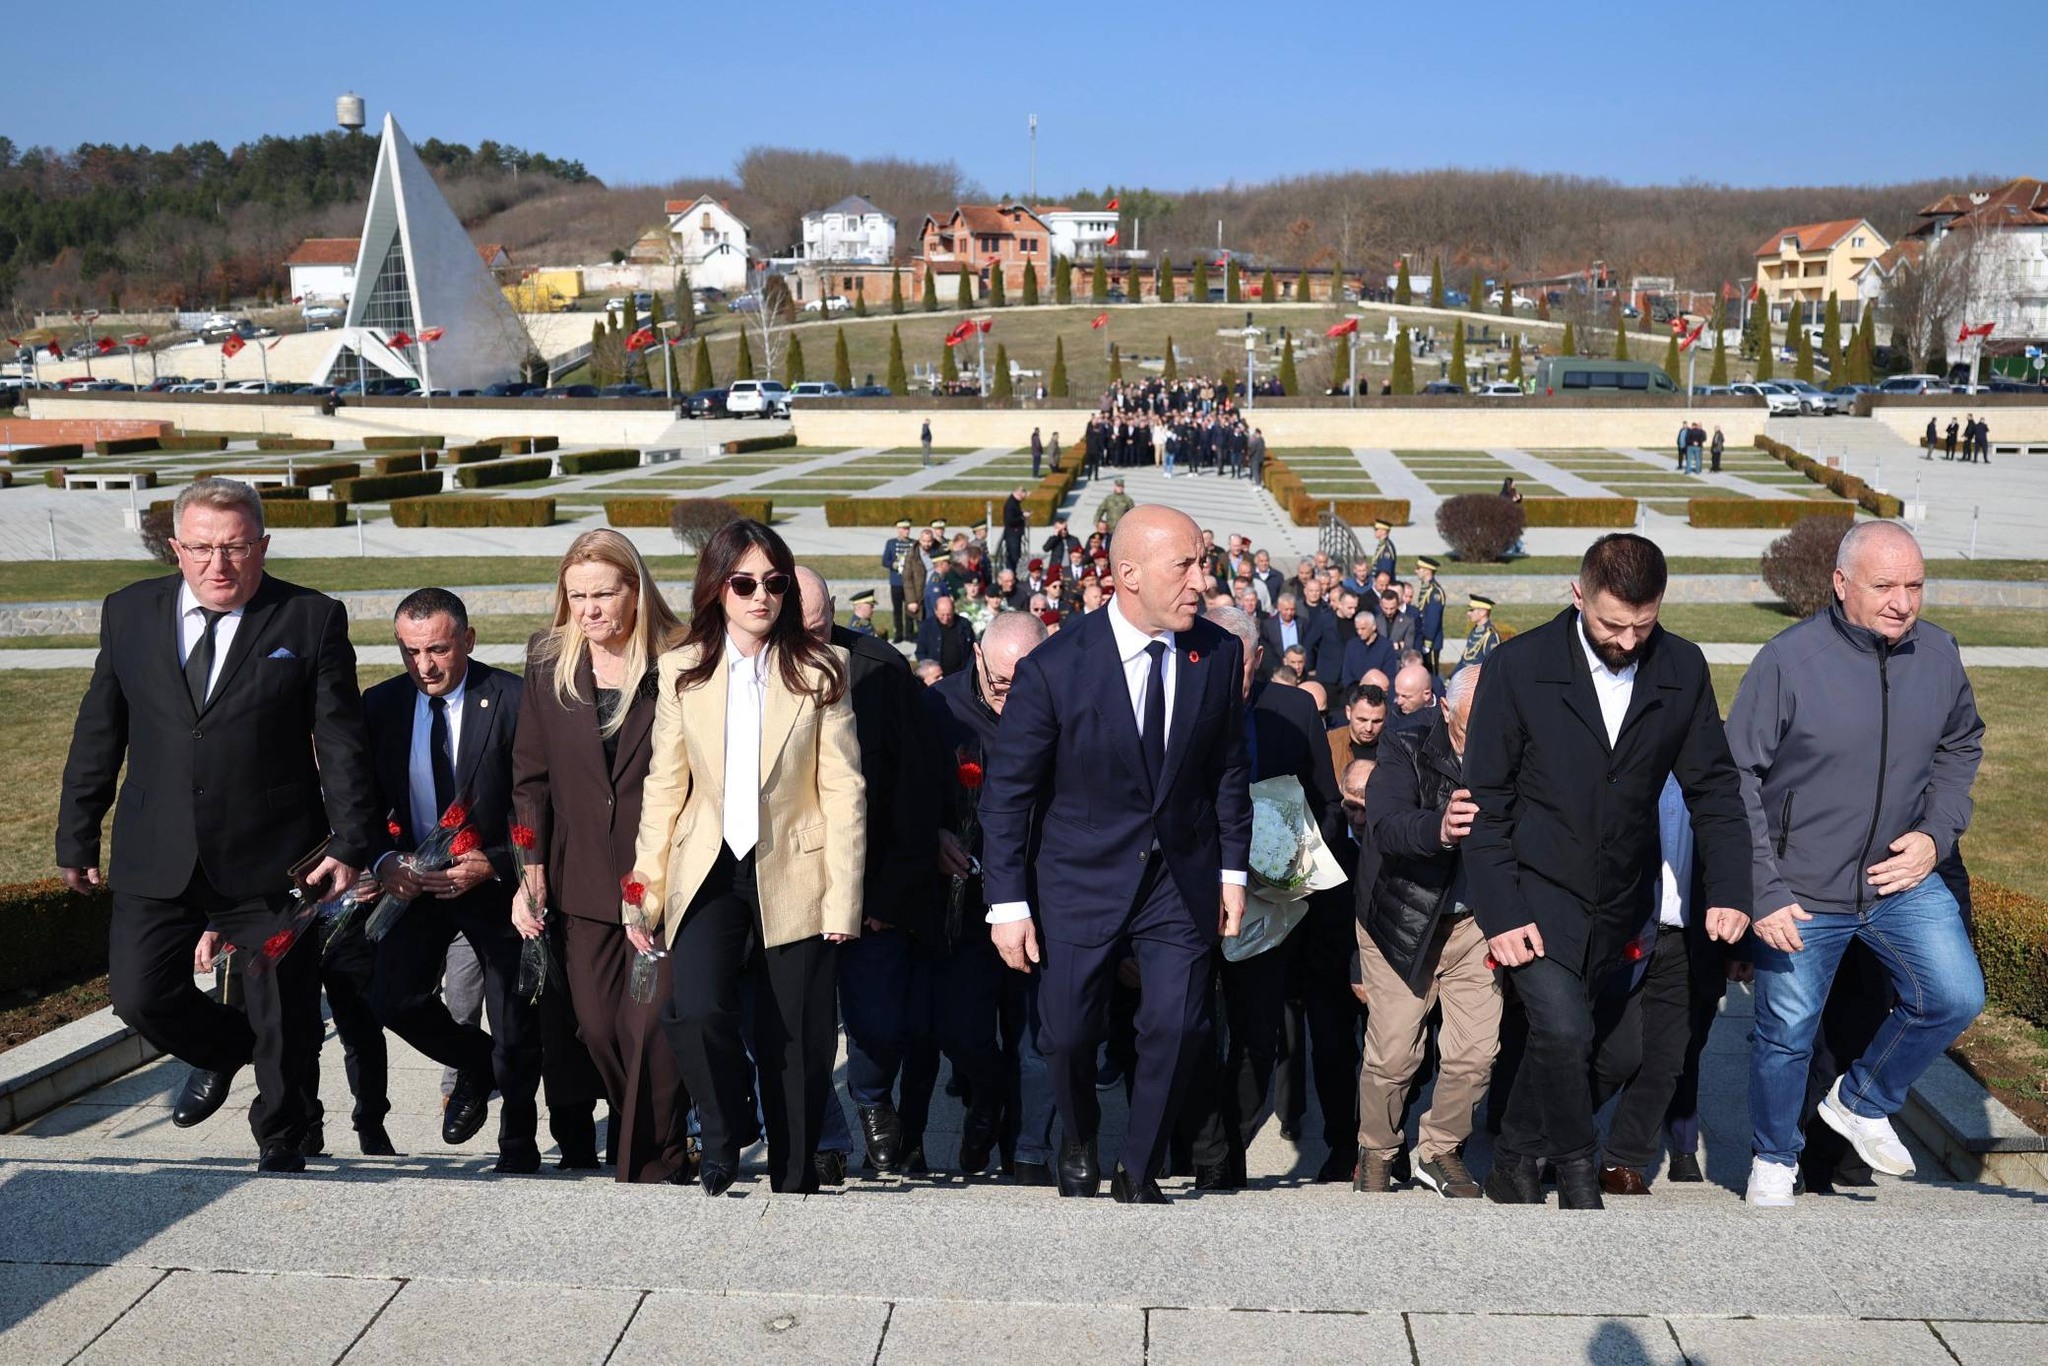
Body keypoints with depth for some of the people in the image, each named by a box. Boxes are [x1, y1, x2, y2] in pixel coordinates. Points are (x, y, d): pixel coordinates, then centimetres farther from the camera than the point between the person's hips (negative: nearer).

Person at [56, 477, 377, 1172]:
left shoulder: (312, 619, -4)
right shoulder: (129, 612, 5)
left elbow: (342, 743, -5)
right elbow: (98, 734, 10)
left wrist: (349, 844, -10)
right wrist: (77, 836, 11)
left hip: (271, 859, -2)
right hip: (156, 859, 3)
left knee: (284, 1019, 6)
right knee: (139, 994, 0)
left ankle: (280, 1143, 29)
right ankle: (220, 1051, 34)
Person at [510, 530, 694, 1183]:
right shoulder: (548, 664, 6)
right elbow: (531, 776, 8)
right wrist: (531, 873, 0)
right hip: (582, 879, 4)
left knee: (652, 1024, -5)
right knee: (596, 1024, 6)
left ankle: (657, 1164, 10)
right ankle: (643, 1135, 29)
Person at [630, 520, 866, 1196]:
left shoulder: (820, 670, -1)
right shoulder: (681, 670, 5)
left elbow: (844, 790, -3)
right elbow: (663, 787, 6)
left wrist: (843, 898, -8)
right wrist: (645, 892, 2)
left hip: (793, 874, -1)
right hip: (709, 873, 1)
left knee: (794, 1042, 4)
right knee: (695, 1013, -20)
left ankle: (794, 1182, 25)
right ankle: (724, 1133, 9)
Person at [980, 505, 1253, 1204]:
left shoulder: (1219, 654, -5)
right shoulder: (1054, 667, -15)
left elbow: (1229, 769, 7)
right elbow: (1007, 791, -9)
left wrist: (1232, 869, 7)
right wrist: (1008, 904, -9)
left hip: (1182, 877, 2)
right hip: (1081, 878, -2)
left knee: (1175, 1028, -4)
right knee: (1068, 1033, 5)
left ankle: (1138, 1171, 21)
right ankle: (1079, 1142, 38)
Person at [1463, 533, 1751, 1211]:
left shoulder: (1683, 668, -3)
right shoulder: (1519, 666, -12)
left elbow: (1713, 786, 5)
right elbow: (1487, 801, -8)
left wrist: (1729, 889, -5)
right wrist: (1501, 912, -12)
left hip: (1618, 902, 3)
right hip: (1538, 894, -3)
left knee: (1557, 1037, 11)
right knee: (1564, 1032, -17)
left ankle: (1513, 1167, 31)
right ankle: (1578, 1180, 5)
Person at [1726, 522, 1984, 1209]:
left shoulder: (1938, 652, -5)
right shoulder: (1788, 660, -19)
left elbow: (1961, 744, 13)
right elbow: (1736, 779, -14)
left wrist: (1937, 833, -2)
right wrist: (1762, 892, -16)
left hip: (1902, 878, 4)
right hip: (1800, 894, -4)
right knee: (1787, 1036, 9)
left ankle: (1861, 1102, 26)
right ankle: (1774, 1160, 34)